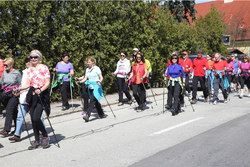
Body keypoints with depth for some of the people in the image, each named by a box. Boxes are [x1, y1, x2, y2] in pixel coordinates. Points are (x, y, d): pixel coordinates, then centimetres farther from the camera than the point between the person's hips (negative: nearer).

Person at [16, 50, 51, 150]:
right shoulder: (29, 70, 14)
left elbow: (47, 83, -8)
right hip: (32, 95, 6)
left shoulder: (44, 68, -3)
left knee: (36, 118, -16)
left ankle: (45, 136, 7)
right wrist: (19, 89, -2)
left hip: (42, 95, -6)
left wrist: (40, 90, -23)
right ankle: (37, 141, 18)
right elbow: (28, 84, 13)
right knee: (33, 119, 6)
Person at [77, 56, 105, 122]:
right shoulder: (87, 69, 13)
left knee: (92, 101, -16)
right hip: (90, 87, 7)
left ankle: (87, 115, -22)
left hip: (96, 87, -6)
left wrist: (99, 81, -29)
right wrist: (80, 82, -6)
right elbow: (85, 78, 12)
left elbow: (101, 77, -8)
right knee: (96, 102, 10)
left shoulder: (96, 68, -5)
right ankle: (101, 114, 22)